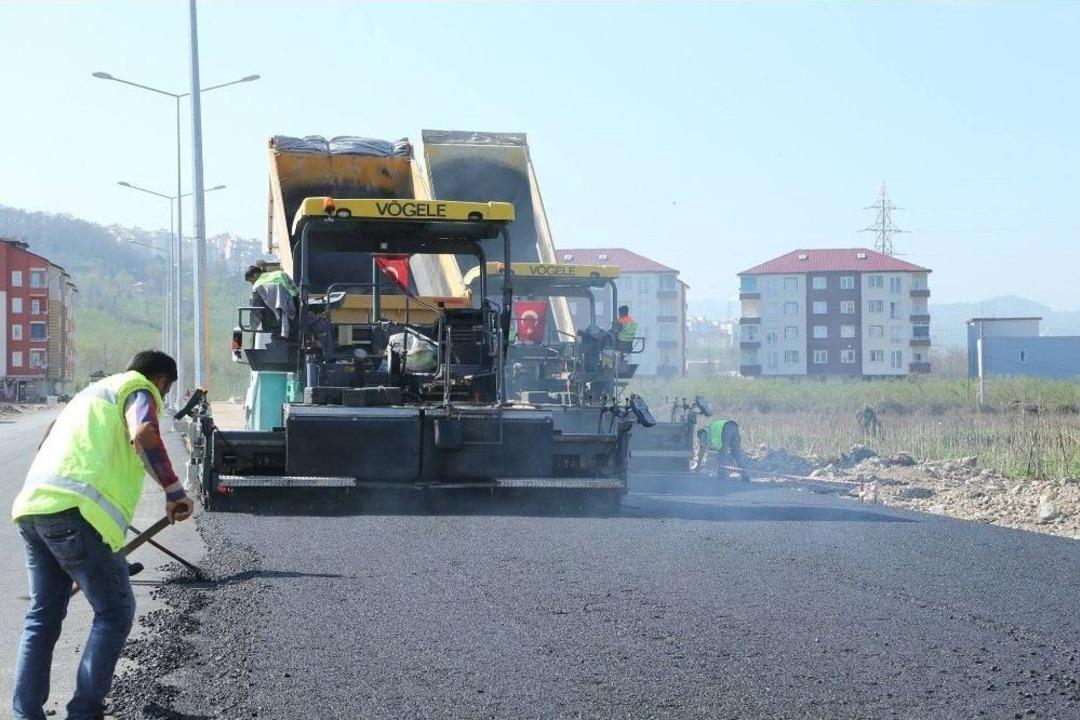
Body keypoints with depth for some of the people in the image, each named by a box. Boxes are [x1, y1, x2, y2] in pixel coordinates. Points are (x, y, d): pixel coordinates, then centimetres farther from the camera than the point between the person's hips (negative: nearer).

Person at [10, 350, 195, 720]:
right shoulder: (139, 388, 8)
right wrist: (174, 490, -10)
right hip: (74, 511, -8)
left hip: (32, 507, 8)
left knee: (43, 616, 16)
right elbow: (143, 434, -15)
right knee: (115, 612, 4)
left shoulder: (93, 391, 33)